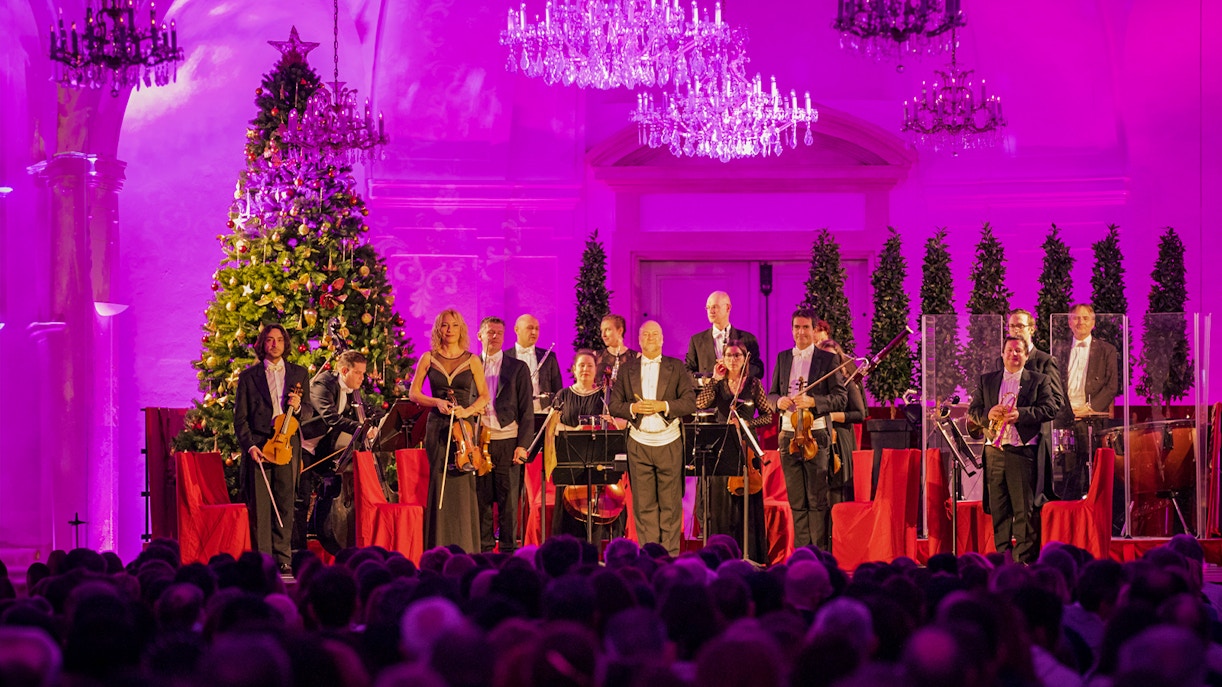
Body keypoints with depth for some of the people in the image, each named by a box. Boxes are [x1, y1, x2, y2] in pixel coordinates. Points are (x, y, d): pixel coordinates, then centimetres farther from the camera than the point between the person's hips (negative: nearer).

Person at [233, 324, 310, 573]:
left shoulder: (299, 374, 14)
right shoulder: (249, 376, 8)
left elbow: (308, 413, 16)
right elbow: (240, 417, 5)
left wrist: (298, 406, -7)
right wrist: (250, 446, -9)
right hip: (258, 445, -2)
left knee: (285, 503, 1)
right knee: (259, 505, -4)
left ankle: (282, 557, 7)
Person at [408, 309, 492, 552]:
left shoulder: (472, 361, 6)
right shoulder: (429, 359, 7)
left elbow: (485, 396, 7)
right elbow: (414, 393, 7)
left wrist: (469, 410, -12)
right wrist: (436, 402, -10)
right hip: (437, 427, 0)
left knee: (463, 485, -6)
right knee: (439, 483, -5)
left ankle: (465, 550, -1)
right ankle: (439, 548, -2)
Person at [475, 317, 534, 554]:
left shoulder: (518, 368, 8)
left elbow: (526, 410, 5)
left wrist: (523, 445, -5)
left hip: (507, 442, -1)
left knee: (508, 501, 0)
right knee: (482, 499, 2)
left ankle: (509, 550, 5)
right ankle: (484, 549, 9)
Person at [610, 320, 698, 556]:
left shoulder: (676, 367, 7)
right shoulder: (627, 369, 11)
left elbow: (690, 402, 0)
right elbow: (614, 404, 8)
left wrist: (663, 406, -13)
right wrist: (633, 408, -11)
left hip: (668, 442, -1)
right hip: (639, 443, 1)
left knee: (670, 503, -1)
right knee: (644, 503, -1)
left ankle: (670, 555, 2)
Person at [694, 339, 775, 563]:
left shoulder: (753, 384, 5)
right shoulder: (718, 385, 8)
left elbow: (768, 416, 5)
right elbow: (700, 404, -8)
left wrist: (747, 423, -9)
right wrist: (715, 379, -6)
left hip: (746, 446, -1)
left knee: (746, 501, -3)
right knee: (721, 501, 0)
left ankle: (748, 554, 1)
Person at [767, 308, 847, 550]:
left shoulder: (827, 359, 1)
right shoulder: (783, 358, 15)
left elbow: (841, 397, -3)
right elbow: (772, 394, 18)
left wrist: (812, 401, -17)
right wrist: (779, 400, -6)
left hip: (816, 434, -4)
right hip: (788, 434, 4)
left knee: (817, 499, -4)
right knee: (796, 500, 7)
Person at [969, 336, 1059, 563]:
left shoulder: (1039, 381, 9)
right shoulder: (986, 380, 17)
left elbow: (1050, 409, -2)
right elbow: (972, 410, 13)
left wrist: (1021, 414, -15)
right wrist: (988, 414, -9)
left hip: (1022, 450, -3)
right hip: (994, 450, 3)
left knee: (1024, 508, -6)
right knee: (998, 508, 4)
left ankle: (1024, 558, -4)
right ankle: (1002, 557, 8)